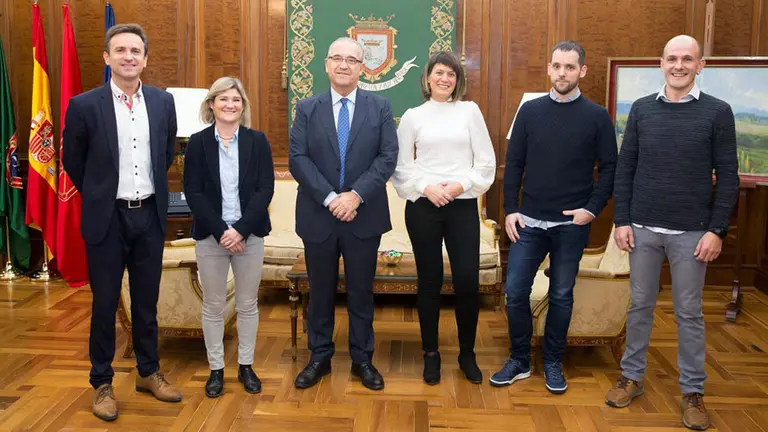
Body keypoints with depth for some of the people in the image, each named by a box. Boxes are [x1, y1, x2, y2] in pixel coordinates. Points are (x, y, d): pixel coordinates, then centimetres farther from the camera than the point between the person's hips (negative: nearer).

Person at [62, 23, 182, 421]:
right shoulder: (84, 105, -9)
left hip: (149, 214, 3)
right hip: (106, 217, -3)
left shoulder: (163, 102, 1)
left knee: (146, 301, 14)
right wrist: (99, 195, 11)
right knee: (105, 303, 7)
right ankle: (102, 383, 22)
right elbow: (72, 162, 4)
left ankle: (149, 373, 30)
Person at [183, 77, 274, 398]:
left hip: (250, 234, 1)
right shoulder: (198, 142, 0)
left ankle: (246, 366, 24)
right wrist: (221, 231, -14)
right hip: (210, 235, 0)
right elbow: (192, 192, -4)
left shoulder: (257, 141, 1)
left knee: (248, 303, 9)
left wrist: (241, 229, -15)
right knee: (213, 305, 7)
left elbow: (265, 188, -4)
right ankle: (216, 369, 20)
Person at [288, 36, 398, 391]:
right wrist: (330, 198, -16)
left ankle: (362, 359, 25)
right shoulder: (307, 108, 4)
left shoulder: (380, 107, 3)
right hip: (318, 215, 1)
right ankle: (320, 358, 26)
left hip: (364, 215, 0)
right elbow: (297, 158, -5)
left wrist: (356, 195, -17)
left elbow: (388, 157, -5)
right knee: (320, 291, 11)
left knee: (361, 292, 10)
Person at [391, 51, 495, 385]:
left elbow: (486, 161, 4)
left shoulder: (469, 111, 6)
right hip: (423, 206, 0)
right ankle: (431, 354, 22)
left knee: (468, 281, -3)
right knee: (429, 281, 6)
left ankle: (467, 354, 18)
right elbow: (401, 166, 3)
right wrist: (427, 188, -11)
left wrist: (461, 185, -9)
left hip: (463, 205, 0)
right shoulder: (413, 116, 6)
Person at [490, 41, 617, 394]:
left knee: (561, 296, 9)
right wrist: (510, 210, -1)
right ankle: (519, 361, 19)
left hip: (572, 224, -1)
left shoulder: (597, 116, -1)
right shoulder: (530, 110, 3)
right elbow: (514, 163, 5)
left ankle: (553, 364, 25)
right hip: (529, 221, 2)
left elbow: (608, 167, 1)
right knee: (515, 292, 1)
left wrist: (593, 209, -10)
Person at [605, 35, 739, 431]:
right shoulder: (642, 109, 4)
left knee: (689, 313, 8)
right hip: (643, 229, 2)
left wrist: (717, 230, -8)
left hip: (692, 233, -2)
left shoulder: (717, 112, -2)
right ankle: (632, 377, 26)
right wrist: (621, 220, -1)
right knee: (640, 305, 12)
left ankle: (693, 391, 21)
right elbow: (624, 169, 5)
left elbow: (728, 176, -2)